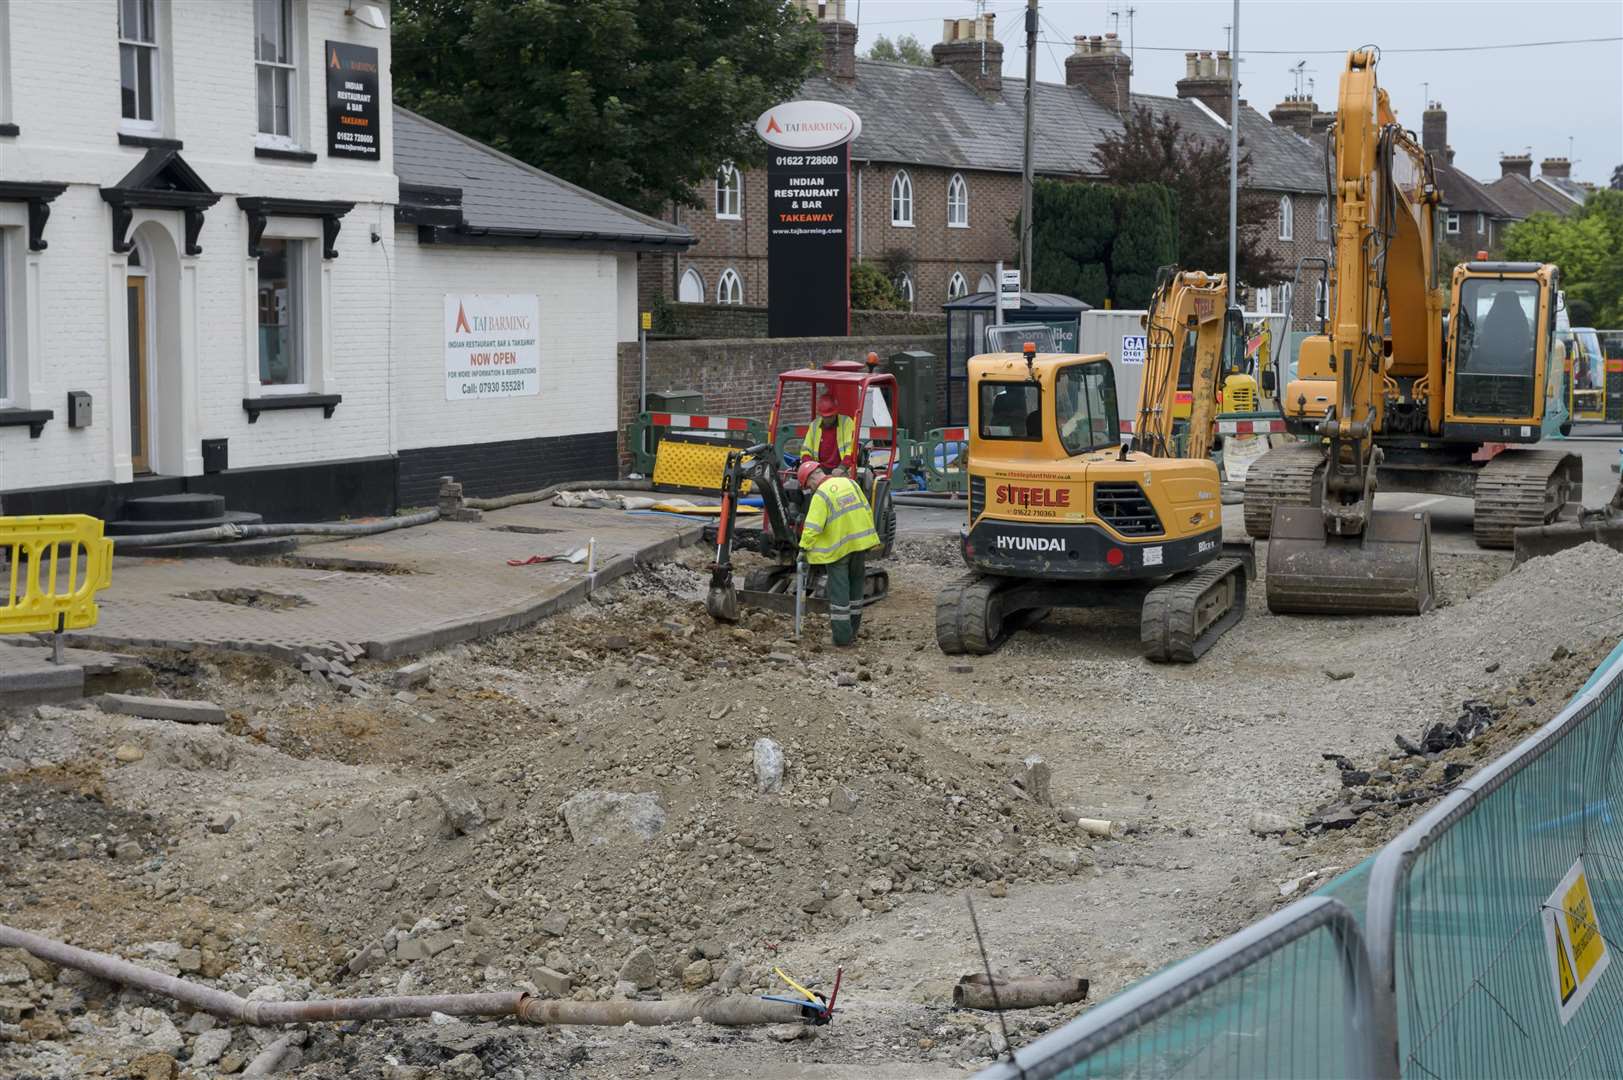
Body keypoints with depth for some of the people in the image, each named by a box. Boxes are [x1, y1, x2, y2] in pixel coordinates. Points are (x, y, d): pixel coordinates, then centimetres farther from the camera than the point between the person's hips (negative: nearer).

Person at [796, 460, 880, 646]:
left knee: (839, 591, 2)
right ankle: (852, 631, 26)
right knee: (855, 587, 17)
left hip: (837, 548, -6)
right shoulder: (850, 483, 5)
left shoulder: (820, 496, -14)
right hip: (860, 543, 6)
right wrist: (868, 536, 19)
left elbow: (812, 528, -20)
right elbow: (867, 511, 11)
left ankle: (842, 635, 2)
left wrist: (804, 548, -9)